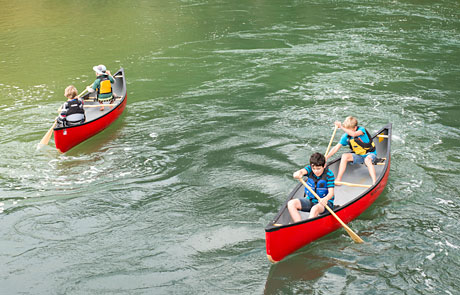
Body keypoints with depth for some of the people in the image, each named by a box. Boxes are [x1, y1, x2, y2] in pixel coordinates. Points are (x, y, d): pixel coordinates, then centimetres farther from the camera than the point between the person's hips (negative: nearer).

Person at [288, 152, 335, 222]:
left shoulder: (329, 174, -14)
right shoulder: (310, 169, -5)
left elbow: (331, 192, -21)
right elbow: (302, 171, -28)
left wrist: (325, 199, -45)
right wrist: (297, 174, -54)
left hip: (324, 202, -5)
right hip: (310, 200, 5)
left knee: (315, 209, -39)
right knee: (291, 203, -18)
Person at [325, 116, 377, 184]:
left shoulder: (361, 129, -19)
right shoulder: (346, 136, -6)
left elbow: (353, 134, -42)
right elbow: (336, 147, -6)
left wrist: (341, 127, -43)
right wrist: (326, 157, -18)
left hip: (370, 154, -5)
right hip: (358, 156, 5)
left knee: (367, 160, -39)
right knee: (344, 156, -20)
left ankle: (374, 182, -46)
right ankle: (338, 179, -21)